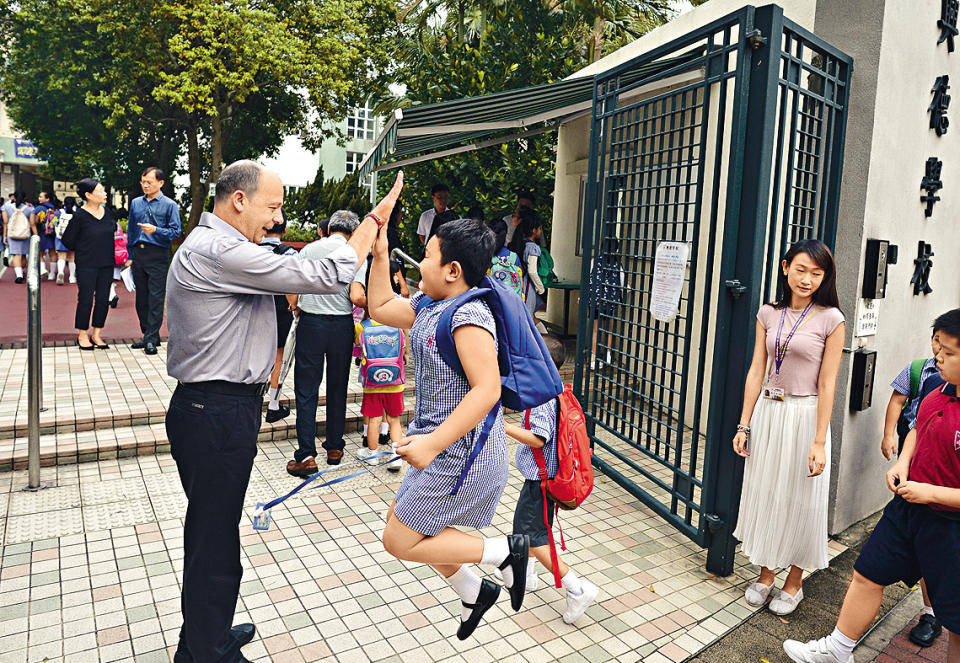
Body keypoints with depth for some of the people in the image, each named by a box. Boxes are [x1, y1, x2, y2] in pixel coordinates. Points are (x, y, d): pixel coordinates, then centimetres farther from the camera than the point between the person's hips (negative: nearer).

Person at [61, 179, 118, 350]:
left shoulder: (107, 212, 5)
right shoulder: (80, 215, -10)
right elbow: (67, 240, -4)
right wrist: (83, 251, 6)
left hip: (106, 265, 5)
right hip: (87, 266, -5)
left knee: (103, 300, 6)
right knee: (85, 299, 2)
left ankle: (96, 335, 17)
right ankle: (82, 335, 15)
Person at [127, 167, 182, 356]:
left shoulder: (169, 205, 0)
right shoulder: (135, 203, 16)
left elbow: (175, 232, -5)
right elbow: (130, 230, 21)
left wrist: (155, 230, -20)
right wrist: (130, 255, 17)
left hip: (158, 255, -5)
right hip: (138, 254, 6)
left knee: (156, 297, -7)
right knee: (141, 297, 8)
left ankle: (151, 338, -5)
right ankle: (147, 334, 18)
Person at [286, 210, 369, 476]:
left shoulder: (309, 249, 2)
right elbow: (356, 297, -13)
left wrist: (297, 308, 21)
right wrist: (371, 306, 7)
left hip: (310, 324, 0)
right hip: (341, 326, 0)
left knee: (306, 391, 3)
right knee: (337, 389, 13)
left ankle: (306, 456, 0)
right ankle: (334, 448, 22)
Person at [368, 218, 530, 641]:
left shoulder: (468, 315, -23)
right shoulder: (427, 306, 6)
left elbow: (486, 389, -30)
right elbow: (381, 307, 20)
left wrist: (433, 443, -33)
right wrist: (379, 253, 10)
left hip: (462, 453, -10)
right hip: (445, 449, 10)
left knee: (399, 541, 1)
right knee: (400, 520, 20)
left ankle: (505, 550, 7)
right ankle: (475, 593, 34)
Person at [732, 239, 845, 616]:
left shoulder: (830, 319, -8)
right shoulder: (769, 314, 3)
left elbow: (826, 384, -10)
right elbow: (756, 372, 5)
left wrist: (819, 441, -12)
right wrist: (744, 424, 4)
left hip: (804, 416, -4)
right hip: (767, 412, 4)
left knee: (799, 500, 8)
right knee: (763, 493, 12)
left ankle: (794, 583, 28)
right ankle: (766, 574, 31)